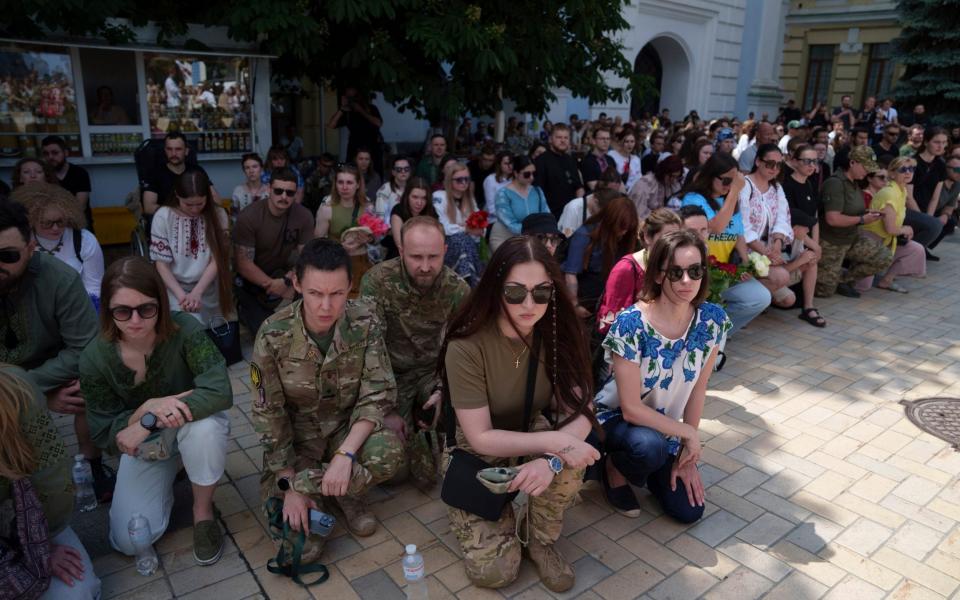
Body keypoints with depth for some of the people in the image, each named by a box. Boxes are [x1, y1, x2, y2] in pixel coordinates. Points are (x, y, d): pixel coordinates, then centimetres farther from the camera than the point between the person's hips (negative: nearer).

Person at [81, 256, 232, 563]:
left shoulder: (184, 330, -28)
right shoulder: (95, 359, -20)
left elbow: (220, 392, -37)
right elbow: (104, 436, -14)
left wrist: (148, 423, -36)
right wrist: (148, 408, -33)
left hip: (190, 424, -2)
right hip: (143, 444, 3)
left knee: (205, 427, -39)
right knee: (130, 541, -8)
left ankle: (203, 511, -10)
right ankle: (168, 474, 21)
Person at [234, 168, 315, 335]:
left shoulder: (304, 216, -14)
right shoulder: (249, 217, -21)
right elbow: (244, 264, -20)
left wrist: (287, 281, -29)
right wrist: (274, 285, -26)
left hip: (282, 273, 4)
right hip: (250, 280, -4)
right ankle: (244, 308, 16)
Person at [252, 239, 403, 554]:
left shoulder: (365, 321, -20)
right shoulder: (273, 335, -22)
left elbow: (379, 395, -17)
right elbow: (268, 414, -14)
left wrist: (345, 454, -30)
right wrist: (290, 485, -19)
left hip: (350, 426, 1)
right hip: (297, 435, -1)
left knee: (388, 452, -31)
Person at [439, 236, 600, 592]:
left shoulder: (557, 334, -16)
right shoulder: (466, 347, -27)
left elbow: (579, 413, -20)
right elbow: (481, 439, -26)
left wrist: (552, 459, -39)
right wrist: (556, 442, -35)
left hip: (533, 437, 3)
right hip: (477, 459, -2)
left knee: (571, 450, -31)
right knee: (494, 571, -16)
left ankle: (542, 539, -3)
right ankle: (503, 514, 19)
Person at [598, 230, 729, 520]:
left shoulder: (713, 320, -13)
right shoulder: (630, 324, -30)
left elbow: (698, 389, -4)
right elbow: (631, 409, -26)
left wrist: (686, 454, -3)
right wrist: (689, 434, -19)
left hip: (665, 427, 5)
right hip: (616, 418, -5)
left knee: (689, 510, -4)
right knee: (650, 446, -37)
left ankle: (636, 461, 24)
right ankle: (614, 466, 0)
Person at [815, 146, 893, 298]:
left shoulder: (853, 183, 5)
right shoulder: (835, 183, -22)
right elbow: (833, 219, -29)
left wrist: (866, 213, -3)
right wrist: (862, 220, -19)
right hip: (831, 243, -8)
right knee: (825, 291, -2)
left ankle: (843, 279, 11)